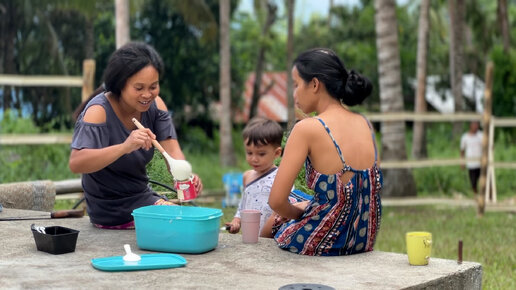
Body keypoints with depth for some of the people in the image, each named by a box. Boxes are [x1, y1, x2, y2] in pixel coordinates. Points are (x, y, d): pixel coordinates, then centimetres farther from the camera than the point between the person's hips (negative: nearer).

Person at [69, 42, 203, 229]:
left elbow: (172, 150, -15)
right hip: (110, 212, -6)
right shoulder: (99, 110, -23)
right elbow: (75, 163, -37)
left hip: (143, 197, 7)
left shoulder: (155, 105, -3)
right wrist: (125, 147, -52)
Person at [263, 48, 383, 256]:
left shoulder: (307, 129, -18)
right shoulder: (365, 124, 1)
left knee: (274, 221, 28)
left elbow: (276, 201, -20)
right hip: (364, 241, 6)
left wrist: (298, 213, 3)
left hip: (326, 243, -6)